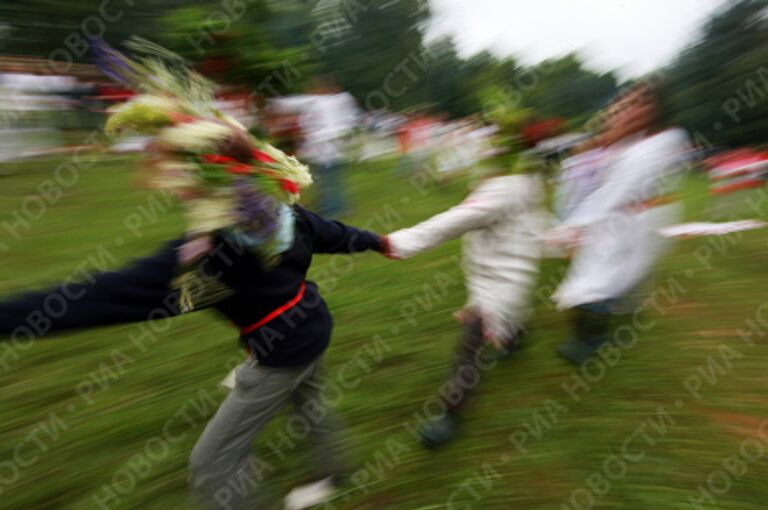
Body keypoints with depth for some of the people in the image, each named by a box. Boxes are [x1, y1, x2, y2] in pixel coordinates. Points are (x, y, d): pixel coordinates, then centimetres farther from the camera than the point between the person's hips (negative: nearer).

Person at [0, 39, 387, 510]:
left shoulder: (209, 252, -31)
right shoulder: (277, 208, -7)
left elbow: (111, 294, -31)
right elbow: (332, 233, 7)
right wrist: (376, 241, 26)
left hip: (281, 354, -8)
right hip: (314, 328, 9)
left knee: (212, 464, 9)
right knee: (309, 404, 34)